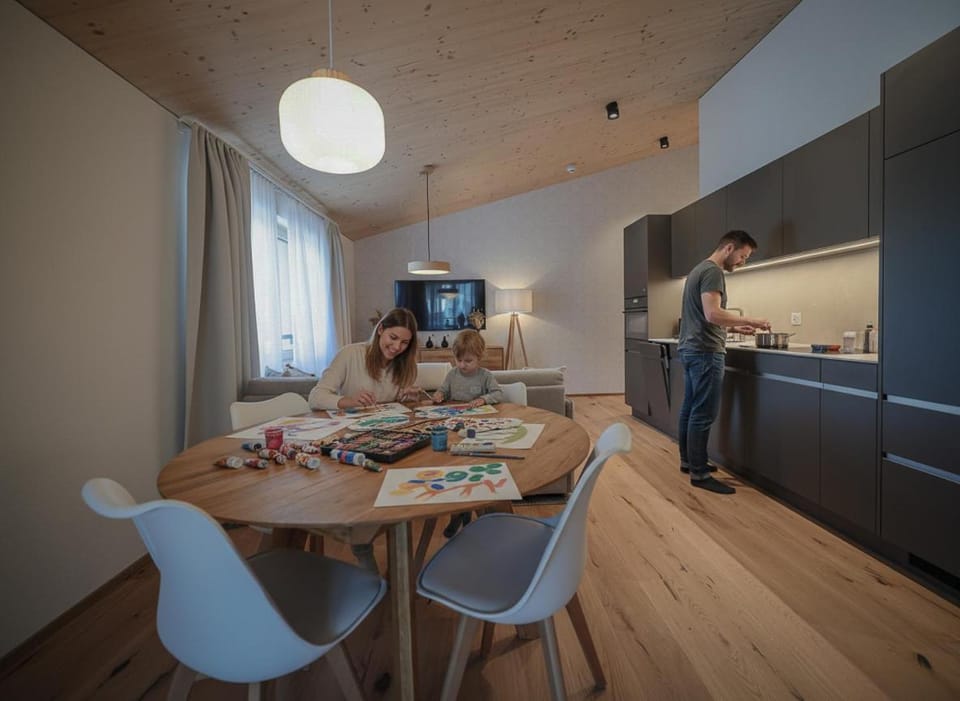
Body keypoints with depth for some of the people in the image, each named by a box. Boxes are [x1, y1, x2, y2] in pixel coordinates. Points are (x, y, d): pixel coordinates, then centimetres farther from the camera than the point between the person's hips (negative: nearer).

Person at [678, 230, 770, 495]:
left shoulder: (698, 269, 20)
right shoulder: (713, 271, -11)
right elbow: (712, 314, -23)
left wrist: (733, 327, 17)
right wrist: (750, 320, -12)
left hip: (690, 349, 10)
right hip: (705, 352, -10)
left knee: (690, 409, 15)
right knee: (703, 414, -6)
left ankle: (688, 460, 25)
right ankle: (699, 474, 1)